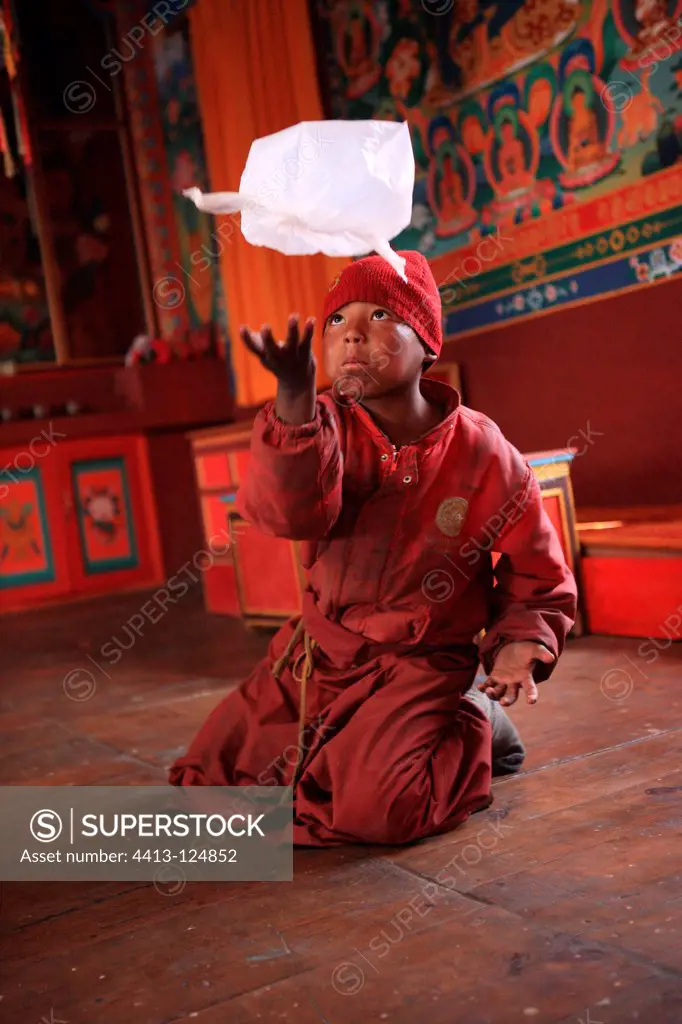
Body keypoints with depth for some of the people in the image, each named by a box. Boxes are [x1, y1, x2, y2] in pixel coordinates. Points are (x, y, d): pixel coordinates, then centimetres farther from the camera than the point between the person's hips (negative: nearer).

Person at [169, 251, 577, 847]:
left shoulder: (487, 457, -13)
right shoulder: (325, 428, -9)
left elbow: (539, 584, 0)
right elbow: (292, 511, -33)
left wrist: (519, 647, -19)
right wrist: (295, 401, -48)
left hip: (420, 661, -3)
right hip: (317, 648, 4)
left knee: (373, 808, -24)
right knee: (208, 777, 4)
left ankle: (472, 725, 6)